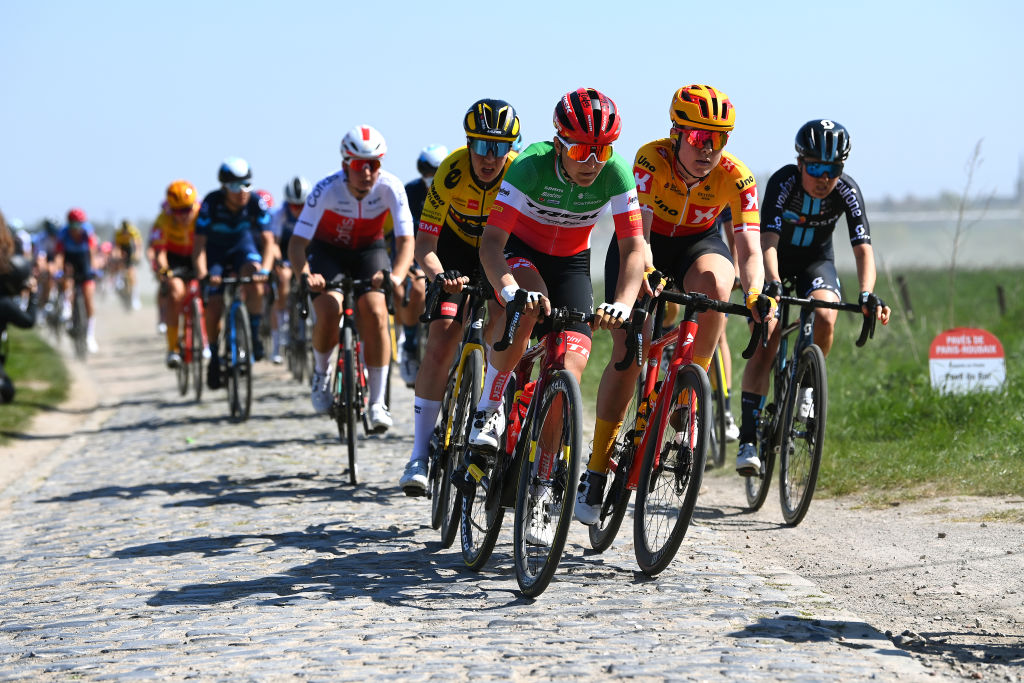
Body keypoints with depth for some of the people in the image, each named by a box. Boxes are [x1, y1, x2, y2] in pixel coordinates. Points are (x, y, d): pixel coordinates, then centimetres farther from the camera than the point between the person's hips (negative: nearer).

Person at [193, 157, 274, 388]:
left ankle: (254, 335, -15)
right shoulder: (211, 203, -29)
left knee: (255, 281, -31)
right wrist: (202, 272, -45)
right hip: (215, 250, -1)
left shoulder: (255, 203, -25)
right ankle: (214, 356, 11)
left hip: (242, 247, 1)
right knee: (213, 307, -10)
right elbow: (199, 243, -29)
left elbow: (268, 239, -26)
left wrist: (265, 268, -43)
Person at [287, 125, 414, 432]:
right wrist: (306, 274, -48)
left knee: (375, 313, -22)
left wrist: (396, 275, -47)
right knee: (329, 311, -25)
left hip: (369, 250, 1)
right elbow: (297, 243, -29)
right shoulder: (327, 190, -29)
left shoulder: (390, 188, -25)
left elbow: (406, 241, -27)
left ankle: (377, 403, -14)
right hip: (328, 251, -1)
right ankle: (320, 372, 7)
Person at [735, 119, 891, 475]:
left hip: (815, 261, 2)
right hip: (774, 262, -2)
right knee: (764, 346, -16)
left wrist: (867, 294, -47)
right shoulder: (782, 183, -29)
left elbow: (863, 248, -29)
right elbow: (768, 241, -38)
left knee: (824, 318, -30)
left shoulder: (847, 191, -24)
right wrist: (773, 285, -56)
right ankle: (749, 439, -12)